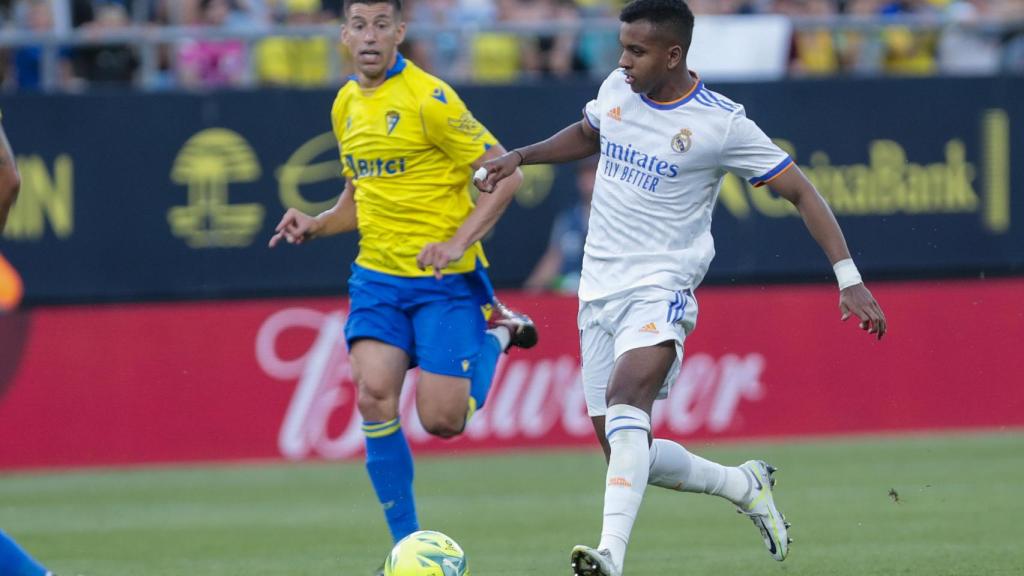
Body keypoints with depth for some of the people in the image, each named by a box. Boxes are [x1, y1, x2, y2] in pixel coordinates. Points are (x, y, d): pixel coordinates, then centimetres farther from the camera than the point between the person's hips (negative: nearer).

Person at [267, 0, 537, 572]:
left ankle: (497, 332, 24)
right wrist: (316, 225, 4)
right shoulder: (346, 105, 10)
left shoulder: (429, 98, -13)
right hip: (378, 275, 5)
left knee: (442, 419, -9)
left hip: (444, 279, -5)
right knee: (374, 397, -16)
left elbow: (506, 173, -12)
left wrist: (458, 243, -22)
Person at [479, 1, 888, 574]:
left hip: (661, 287, -7)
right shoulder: (616, 89, 6)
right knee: (626, 453, 4)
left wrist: (849, 279, -11)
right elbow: (587, 135, 30)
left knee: (627, 394, -34)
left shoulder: (722, 123, -10)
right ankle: (745, 485, 29)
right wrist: (520, 156, 14)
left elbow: (800, 191, -5)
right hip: (600, 289, 7)